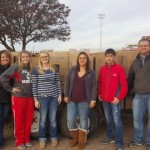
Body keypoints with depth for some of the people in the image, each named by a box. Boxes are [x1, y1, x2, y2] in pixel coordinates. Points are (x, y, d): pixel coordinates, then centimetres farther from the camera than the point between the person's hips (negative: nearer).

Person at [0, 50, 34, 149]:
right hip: (18, 98, -4)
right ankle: (20, 141, 20)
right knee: (19, 120, 5)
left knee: (29, 119, 11)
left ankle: (27, 139, 27)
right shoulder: (16, 67, -7)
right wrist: (10, 89, -10)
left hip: (30, 97, 4)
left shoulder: (32, 68, 7)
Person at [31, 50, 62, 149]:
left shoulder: (54, 69, 4)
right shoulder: (36, 70, -4)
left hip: (54, 97, 2)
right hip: (42, 97, -2)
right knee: (43, 119, 7)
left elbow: (58, 82, 8)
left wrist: (60, 95, 3)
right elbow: (34, 85, -4)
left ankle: (54, 137, 28)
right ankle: (42, 139, 24)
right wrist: (36, 99, -6)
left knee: (53, 119, 11)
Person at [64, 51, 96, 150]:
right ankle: (75, 139, 26)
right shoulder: (72, 70, 5)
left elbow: (94, 87, -3)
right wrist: (66, 96, 4)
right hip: (72, 100, 3)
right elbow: (67, 84, 9)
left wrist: (93, 100, -10)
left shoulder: (91, 73, -1)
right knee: (70, 120, 2)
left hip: (84, 101, -2)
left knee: (83, 120, 6)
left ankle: (82, 141, 22)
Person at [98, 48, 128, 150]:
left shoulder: (119, 69, -9)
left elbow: (124, 86, -11)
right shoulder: (103, 69, 6)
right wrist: (99, 94, 9)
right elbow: (100, 82, 17)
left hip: (115, 100, -5)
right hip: (105, 100, 5)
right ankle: (110, 137, 34)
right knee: (108, 119, 17)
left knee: (117, 121, -2)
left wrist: (119, 98, -15)